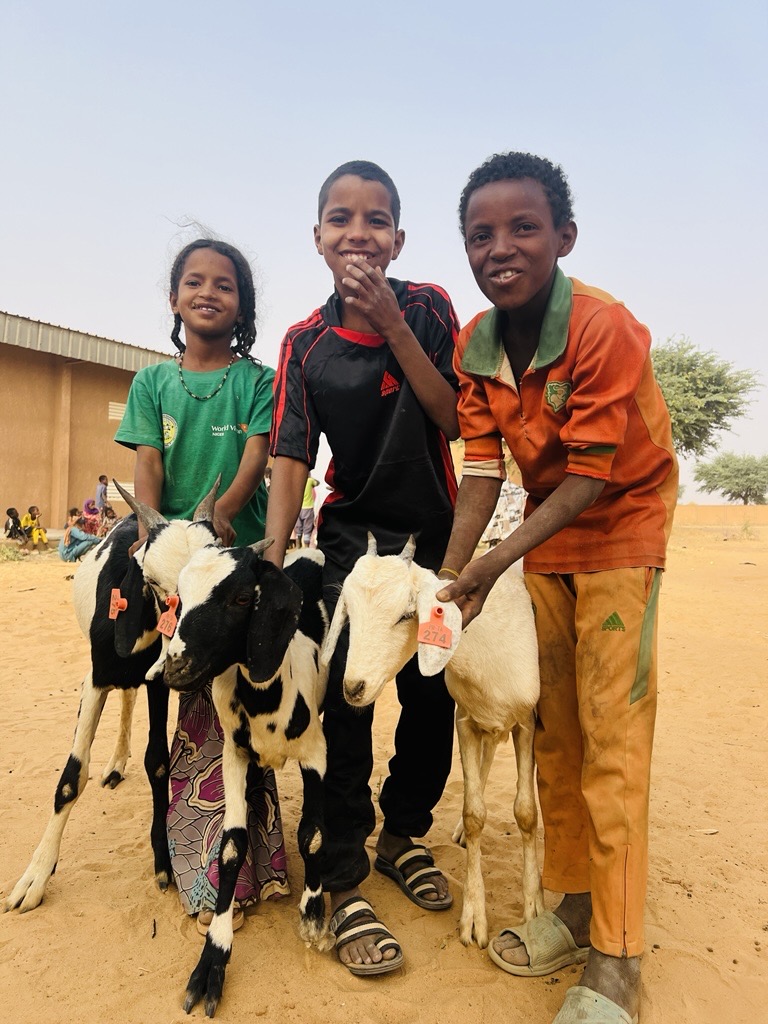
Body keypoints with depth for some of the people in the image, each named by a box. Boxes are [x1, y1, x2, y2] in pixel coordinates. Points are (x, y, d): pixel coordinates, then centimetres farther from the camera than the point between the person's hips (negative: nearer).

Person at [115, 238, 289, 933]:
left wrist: (223, 510, -22)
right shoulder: (152, 382, 13)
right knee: (192, 700, 3)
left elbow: (256, 457, -4)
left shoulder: (258, 380, 8)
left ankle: (224, 870, 11)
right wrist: (151, 532, -13)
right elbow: (148, 466, 3)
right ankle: (206, 862, 17)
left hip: (240, 550, -1)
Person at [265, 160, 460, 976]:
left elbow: (453, 421, -13)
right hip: (351, 537, -1)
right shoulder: (305, 344, -3)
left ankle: (401, 833, 33)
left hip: (434, 534, 1)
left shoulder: (427, 308, -4)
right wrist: (273, 559, -21)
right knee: (345, 699, -9)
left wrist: (393, 324, -20)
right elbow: (291, 458, -9)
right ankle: (344, 883, 8)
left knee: (434, 695, 8)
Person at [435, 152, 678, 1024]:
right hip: (546, 531, 6)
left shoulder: (606, 330, -24)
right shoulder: (474, 346, -6)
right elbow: (482, 467, -7)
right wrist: (448, 579, -15)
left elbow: (591, 478, -24)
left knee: (612, 732, -8)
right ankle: (574, 903, 26)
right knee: (554, 728, 10)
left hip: (621, 524, -6)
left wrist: (493, 563, -29)